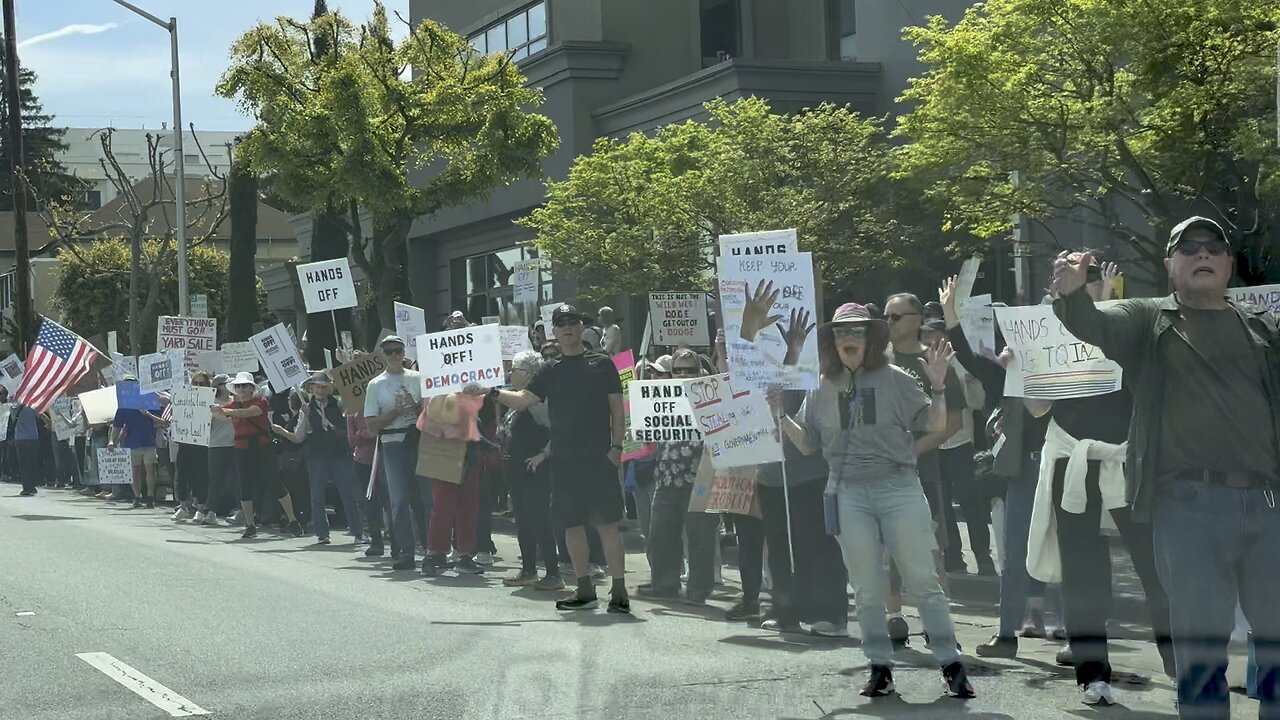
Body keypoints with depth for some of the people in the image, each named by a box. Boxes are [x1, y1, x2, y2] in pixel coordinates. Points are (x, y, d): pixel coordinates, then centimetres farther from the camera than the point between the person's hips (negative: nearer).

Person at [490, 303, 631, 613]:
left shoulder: (602, 364, 4)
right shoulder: (551, 373, 12)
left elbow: (617, 408, 2)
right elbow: (522, 399, 3)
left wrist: (617, 445, -7)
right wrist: (493, 393, -14)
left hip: (599, 457, -4)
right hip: (564, 459, 4)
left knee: (607, 523, -7)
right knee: (573, 524, 6)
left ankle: (619, 592, -6)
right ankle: (585, 590, 15)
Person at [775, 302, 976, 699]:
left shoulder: (895, 379, -1)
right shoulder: (822, 390, 8)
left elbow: (934, 426, -1)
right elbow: (808, 443, 13)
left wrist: (938, 387, -14)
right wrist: (780, 415, 1)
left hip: (899, 488, -3)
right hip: (849, 494, 3)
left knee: (923, 581, -1)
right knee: (867, 589, 7)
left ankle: (951, 663, 5)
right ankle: (880, 666, 16)